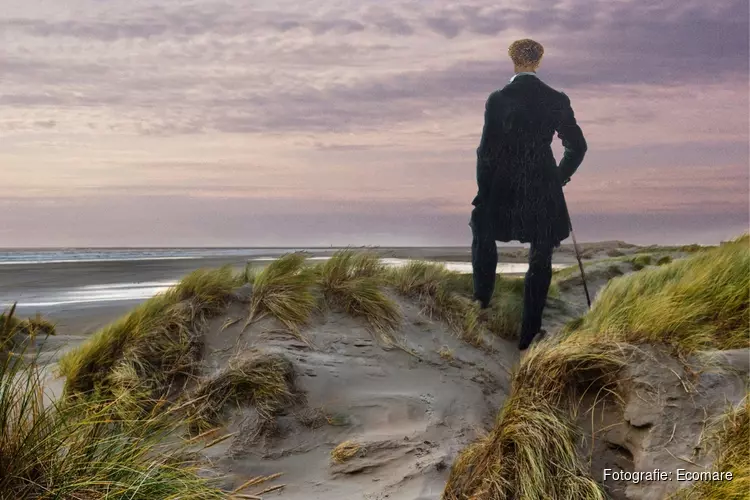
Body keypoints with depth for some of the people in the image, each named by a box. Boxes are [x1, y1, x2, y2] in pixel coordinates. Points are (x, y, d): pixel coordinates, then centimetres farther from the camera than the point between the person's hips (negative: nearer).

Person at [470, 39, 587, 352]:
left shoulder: (497, 99, -7)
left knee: (482, 230, 30)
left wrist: (483, 195, 2)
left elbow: (486, 151, -7)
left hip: (503, 189, 0)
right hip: (543, 191, 1)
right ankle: (528, 335, 13)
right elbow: (577, 146, 1)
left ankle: (482, 298, 30)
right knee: (540, 262, 10)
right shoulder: (557, 100, -2)